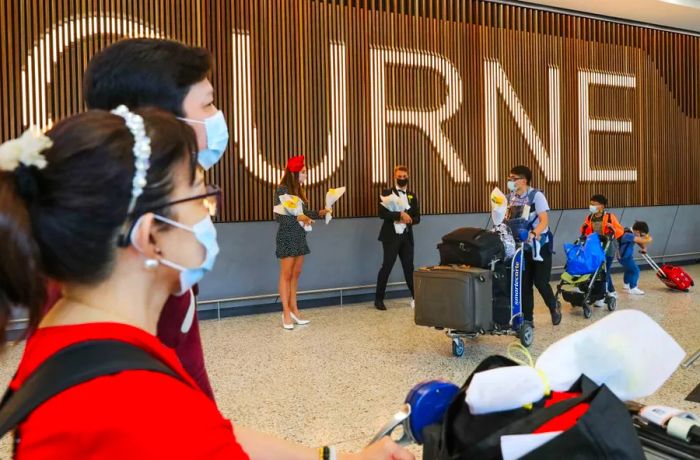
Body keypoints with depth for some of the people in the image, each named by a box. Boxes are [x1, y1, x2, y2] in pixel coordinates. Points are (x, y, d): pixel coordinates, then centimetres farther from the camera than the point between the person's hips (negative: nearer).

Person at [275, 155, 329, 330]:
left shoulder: (299, 190, 10)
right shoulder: (283, 190, -13)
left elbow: (304, 212, 11)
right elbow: (279, 216, -20)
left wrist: (320, 213, -1)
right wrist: (298, 218, -29)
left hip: (299, 236, 8)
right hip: (287, 237, -8)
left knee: (296, 274, 11)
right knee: (286, 275, -2)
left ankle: (294, 309, 18)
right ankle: (286, 312, 4)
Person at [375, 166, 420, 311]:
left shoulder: (412, 196, 15)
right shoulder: (386, 193, -1)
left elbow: (417, 218, 10)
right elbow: (382, 213, -14)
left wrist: (407, 220, -11)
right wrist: (400, 214, -22)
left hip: (407, 236, 4)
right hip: (391, 236, -4)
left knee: (409, 267, 6)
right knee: (387, 266, -4)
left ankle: (416, 297, 17)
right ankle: (379, 299, 5)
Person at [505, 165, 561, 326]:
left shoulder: (536, 195, -12)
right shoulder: (510, 197, 5)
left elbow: (544, 220, -20)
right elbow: (507, 220, 10)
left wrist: (533, 233, -37)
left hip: (540, 245, -5)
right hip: (521, 247, 5)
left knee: (540, 282, -5)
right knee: (524, 284, 5)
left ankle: (554, 307, 24)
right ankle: (527, 319, 13)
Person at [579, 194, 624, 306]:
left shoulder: (610, 217, -6)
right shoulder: (589, 218, 6)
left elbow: (620, 231, -5)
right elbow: (585, 233, 15)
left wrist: (612, 228, -23)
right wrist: (584, 228, -5)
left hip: (608, 248, -5)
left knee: (605, 271, -6)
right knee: (605, 271, 15)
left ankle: (602, 297, -4)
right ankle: (611, 292, 31)